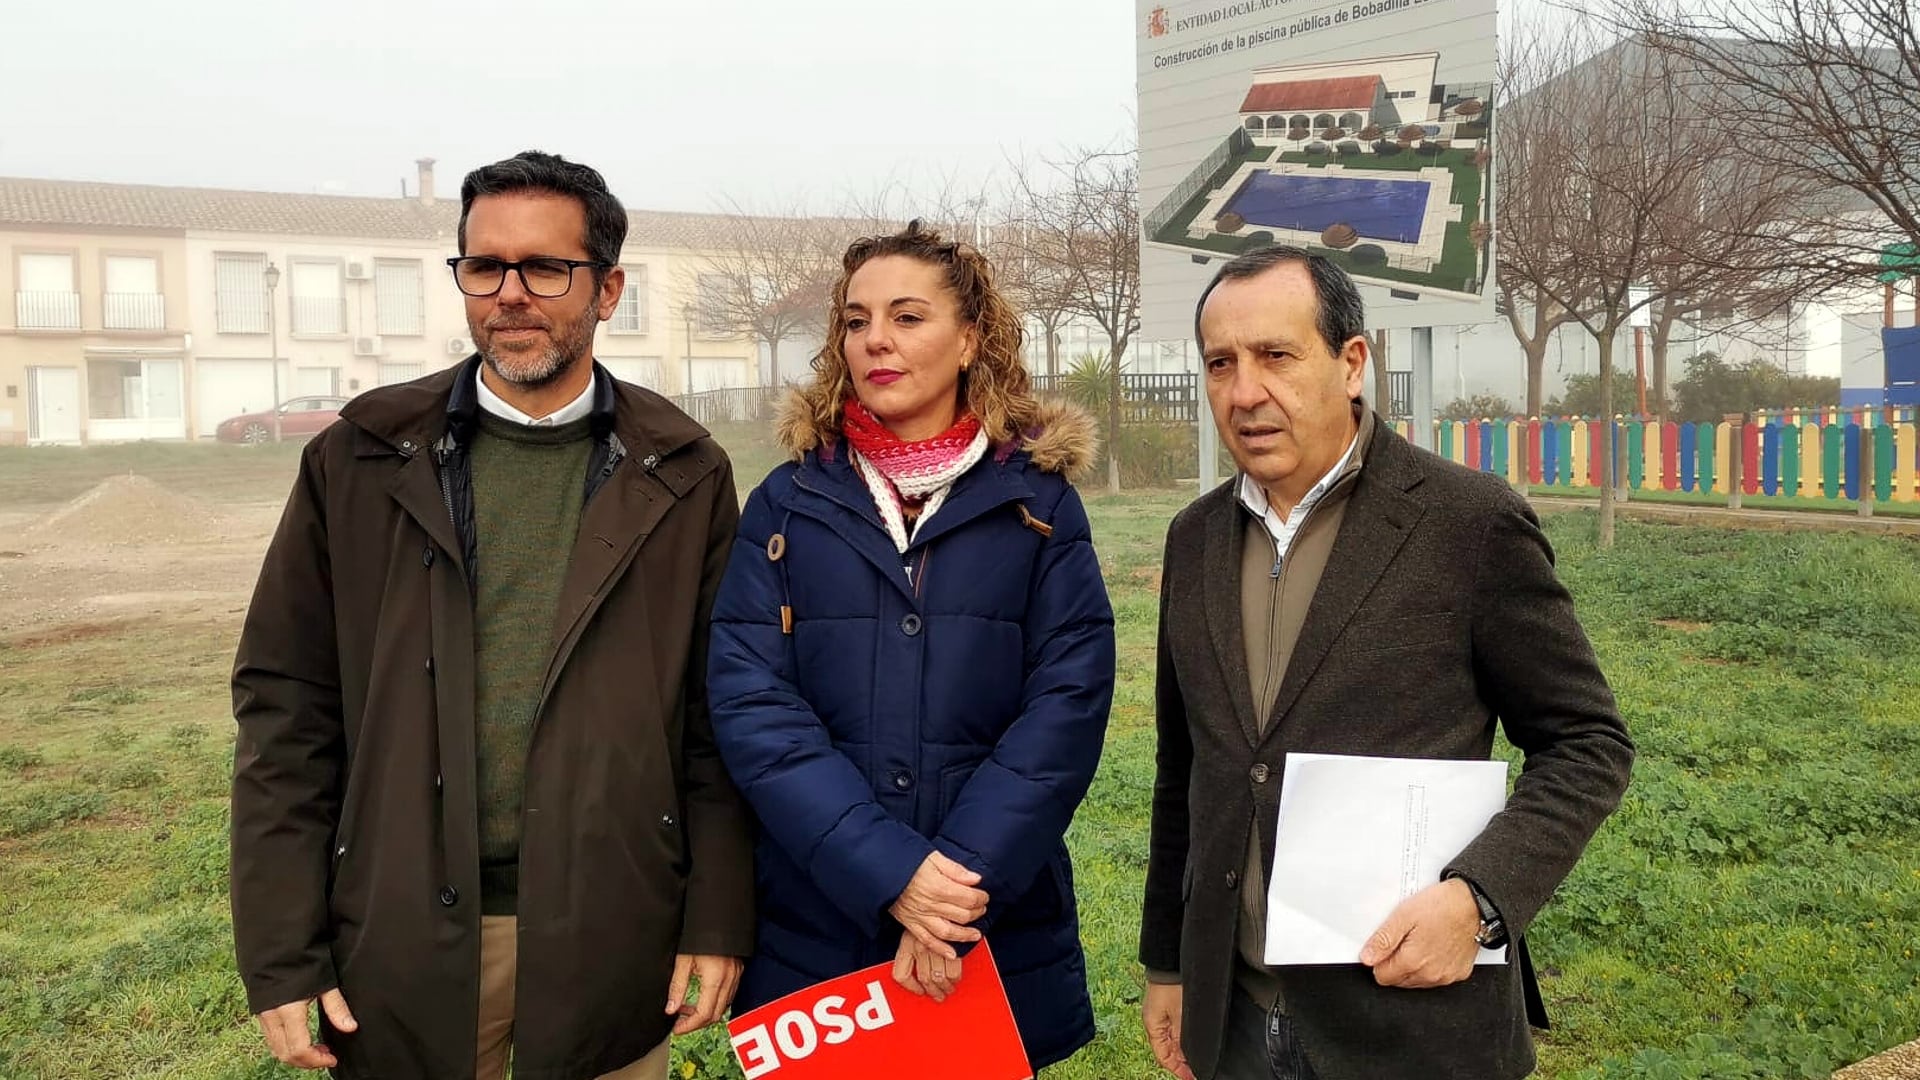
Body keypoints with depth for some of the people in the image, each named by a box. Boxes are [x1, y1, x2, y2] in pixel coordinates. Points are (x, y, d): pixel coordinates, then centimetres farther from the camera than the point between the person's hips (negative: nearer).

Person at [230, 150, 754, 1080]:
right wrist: (280, 954, -3)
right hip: (405, 935, 1)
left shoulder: (684, 473, 0)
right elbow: (286, 708, 0)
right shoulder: (362, 458, 1)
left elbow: (719, 714, 1)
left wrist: (718, 921, -3)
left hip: (609, 934, 0)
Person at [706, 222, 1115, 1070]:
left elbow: (1069, 704, -8)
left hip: (999, 939, 0)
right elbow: (750, 702, -8)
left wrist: (966, 882, -20)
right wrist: (891, 874, -19)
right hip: (812, 935, 1)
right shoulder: (787, 505, 1)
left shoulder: (1037, 504, 0)